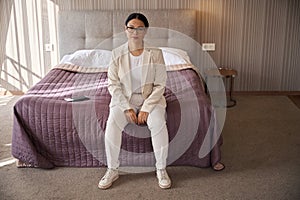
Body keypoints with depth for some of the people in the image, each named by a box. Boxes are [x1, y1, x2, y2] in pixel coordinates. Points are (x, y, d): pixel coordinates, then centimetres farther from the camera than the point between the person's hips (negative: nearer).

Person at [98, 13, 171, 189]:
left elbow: (160, 85, -8)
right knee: (112, 124, -26)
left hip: (150, 99, -1)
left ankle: (161, 169, -10)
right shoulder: (117, 54, -4)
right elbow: (113, 84, -4)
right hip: (124, 99, 1)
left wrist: (146, 108, -17)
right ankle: (112, 170, -8)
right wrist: (127, 108, -15)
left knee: (158, 124, -29)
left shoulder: (155, 53, -8)